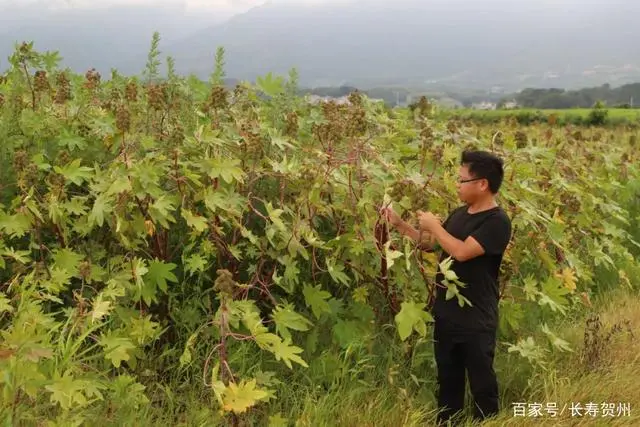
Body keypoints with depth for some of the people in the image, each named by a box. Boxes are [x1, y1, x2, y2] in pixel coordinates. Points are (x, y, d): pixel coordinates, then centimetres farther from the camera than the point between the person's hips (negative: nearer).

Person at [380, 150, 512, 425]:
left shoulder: (497, 222, -17)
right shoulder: (460, 214, 8)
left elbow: (462, 251, -27)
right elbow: (430, 244, 18)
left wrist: (434, 225, -15)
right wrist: (399, 224, 8)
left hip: (476, 321, -8)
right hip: (445, 314, 8)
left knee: (481, 383, 5)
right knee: (447, 381, 18)